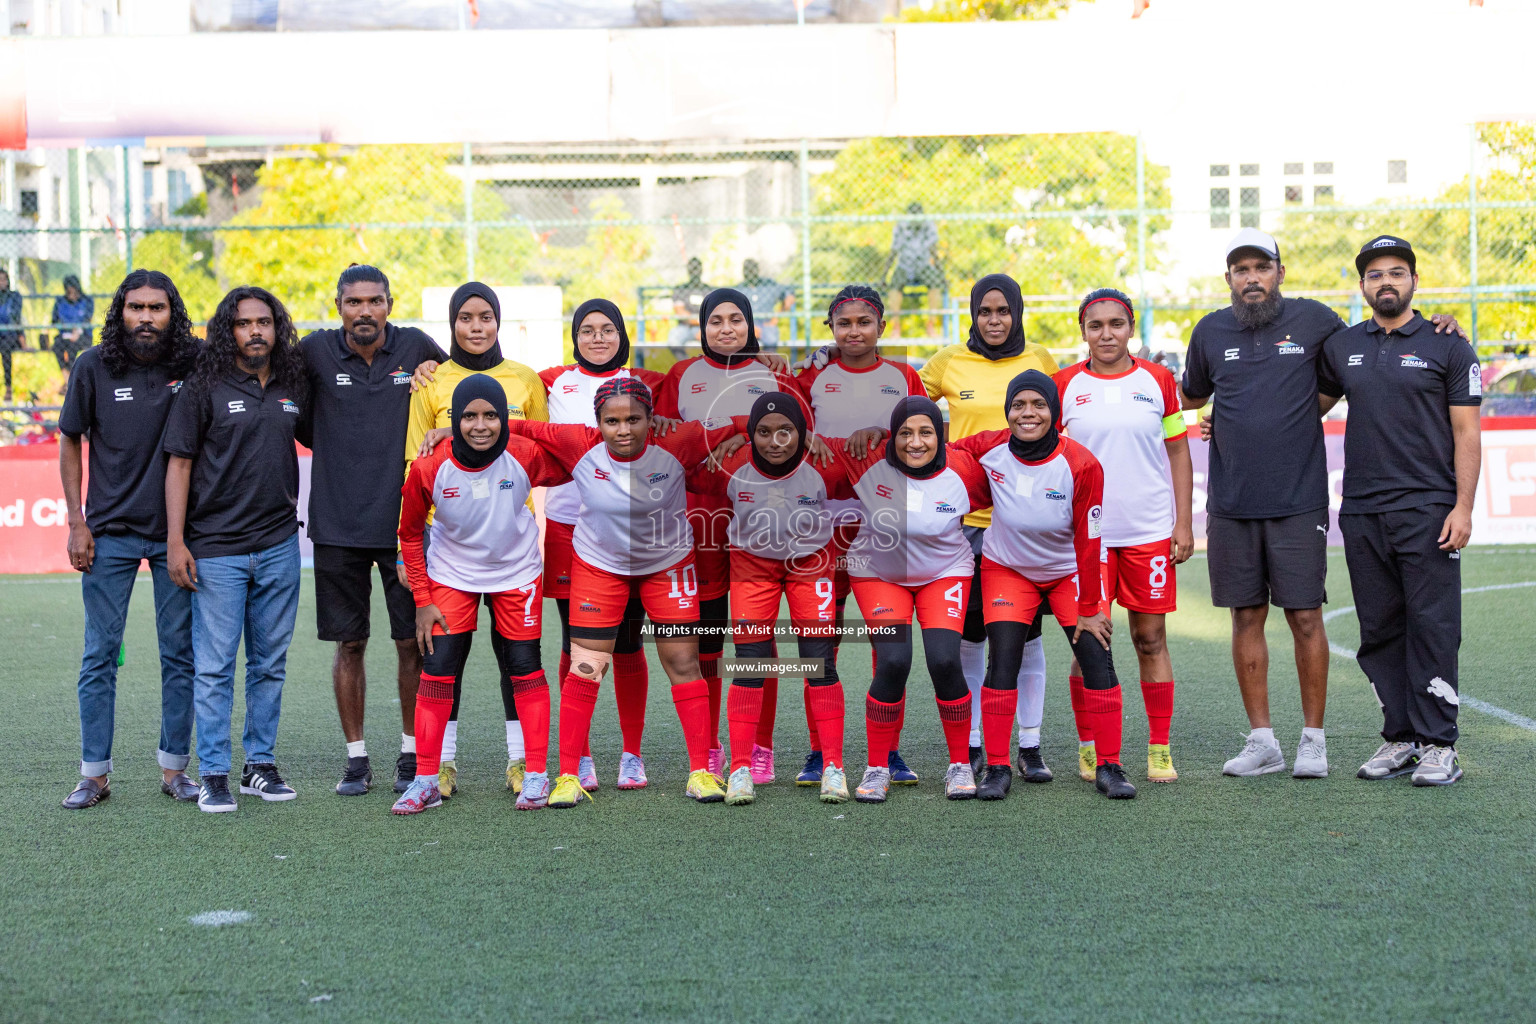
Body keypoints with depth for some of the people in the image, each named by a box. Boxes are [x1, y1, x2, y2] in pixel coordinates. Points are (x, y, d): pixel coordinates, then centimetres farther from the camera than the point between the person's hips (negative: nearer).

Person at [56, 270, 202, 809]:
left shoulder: (197, 364, -4)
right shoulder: (94, 366, -4)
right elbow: (70, 442, 5)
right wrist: (77, 523, -1)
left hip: (175, 532, 1)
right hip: (110, 532, 0)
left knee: (180, 654, 6)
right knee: (99, 656, 2)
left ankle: (174, 768, 17)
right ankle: (94, 774, 10)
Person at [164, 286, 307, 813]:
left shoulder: (294, 388, 8)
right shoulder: (205, 387, -3)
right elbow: (179, 463, -4)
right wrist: (175, 541, -10)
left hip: (279, 546, 4)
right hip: (216, 548, -4)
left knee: (270, 663, 9)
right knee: (214, 666, -3)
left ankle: (260, 764, 19)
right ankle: (213, 775, 4)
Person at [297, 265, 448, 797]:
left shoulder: (416, 347, 0)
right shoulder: (315, 352, 0)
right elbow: (301, 422, 14)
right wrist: (332, 444, 5)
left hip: (404, 523, 0)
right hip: (338, 527, 0)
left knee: (413, 642, 3)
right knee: (349, 643, 6)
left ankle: (413, 754, 17)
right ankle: (356, 758, 16)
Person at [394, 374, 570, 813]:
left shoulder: (526, 455, -23)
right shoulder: (430, 467, -22)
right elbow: (410, 533, -6)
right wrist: (422, 600, -7)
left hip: (517, 574, 0)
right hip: (452, 575, 0)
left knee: (525, 669, 2)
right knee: (436, 671, -5)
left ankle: (536, 775, 13)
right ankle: (426, 781, 3)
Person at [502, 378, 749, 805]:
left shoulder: (676, 445, -24)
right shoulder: (580, 445, -23)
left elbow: (732, 424, -13)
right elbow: (518, 428, -15)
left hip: (668, 563, 0)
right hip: (599, 564, 0)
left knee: (683, 662, 3)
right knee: (584, 670, -1)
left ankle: (701, 770, 13)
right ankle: (568, 776, 9)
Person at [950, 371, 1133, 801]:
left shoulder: (1081, 465, -24)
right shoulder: (990, 449, -19)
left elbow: (1088, 543, -17)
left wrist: (1089, 609, -12)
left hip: (1069, 570, -1)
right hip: (1007, 568, 1)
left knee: (1096, 657, -9)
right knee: (1003, 661, -11)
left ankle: (1109, 768, -1)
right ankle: (997, 768, -2)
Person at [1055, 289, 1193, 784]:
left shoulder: (1157, 380, 6)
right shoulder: (1065, 385, 4)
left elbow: (1177, 452, 9)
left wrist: (1183, 523, 2)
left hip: (1150, 531, 1)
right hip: (1085, 533, 0)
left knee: (1151, 637, 3)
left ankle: (1160, 749, 10)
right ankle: (1089, 748, 11)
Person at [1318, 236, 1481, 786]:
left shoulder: (1447, 346, 2)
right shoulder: (1340, 347, 12)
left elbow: (1467, 434, 0)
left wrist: (1462, 508, -9)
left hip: (1428, 510, -4)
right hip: (1362, 512, 4)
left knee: (1432, 627, -5)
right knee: (1380, 631, 6)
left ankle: (1438, 744, 0)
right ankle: (1399, 737, 15)